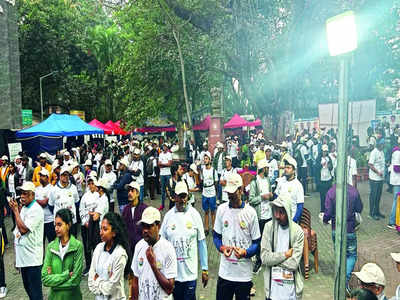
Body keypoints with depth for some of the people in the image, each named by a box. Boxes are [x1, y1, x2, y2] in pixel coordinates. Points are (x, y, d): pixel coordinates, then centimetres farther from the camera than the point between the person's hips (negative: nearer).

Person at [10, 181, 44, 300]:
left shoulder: (36, 210, -16)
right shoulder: (24, 207, 10)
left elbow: (23, 229, -23)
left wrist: (15, 210, -17)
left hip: (32, 257, -9)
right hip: (23, 256, 9)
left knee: (35, 290, -1)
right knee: (27, 286, 20)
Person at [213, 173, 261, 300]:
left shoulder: (250, 212, -8)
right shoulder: (221, 209, -2)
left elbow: (257, 242, -2)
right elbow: (216, 235, 8)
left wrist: (245, 252, -20)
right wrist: (221, 248, -11)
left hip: (244, 273, -2)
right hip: (225, 272, 2)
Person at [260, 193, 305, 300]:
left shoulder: (298, 231, -10)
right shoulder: (269, 227, -7)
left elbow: (294, 263, -17)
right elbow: (265, 258, -12)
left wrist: (274, 258, -12)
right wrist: (285, 254, -14)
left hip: (291, 285, -1)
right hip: (272, 284, 1)